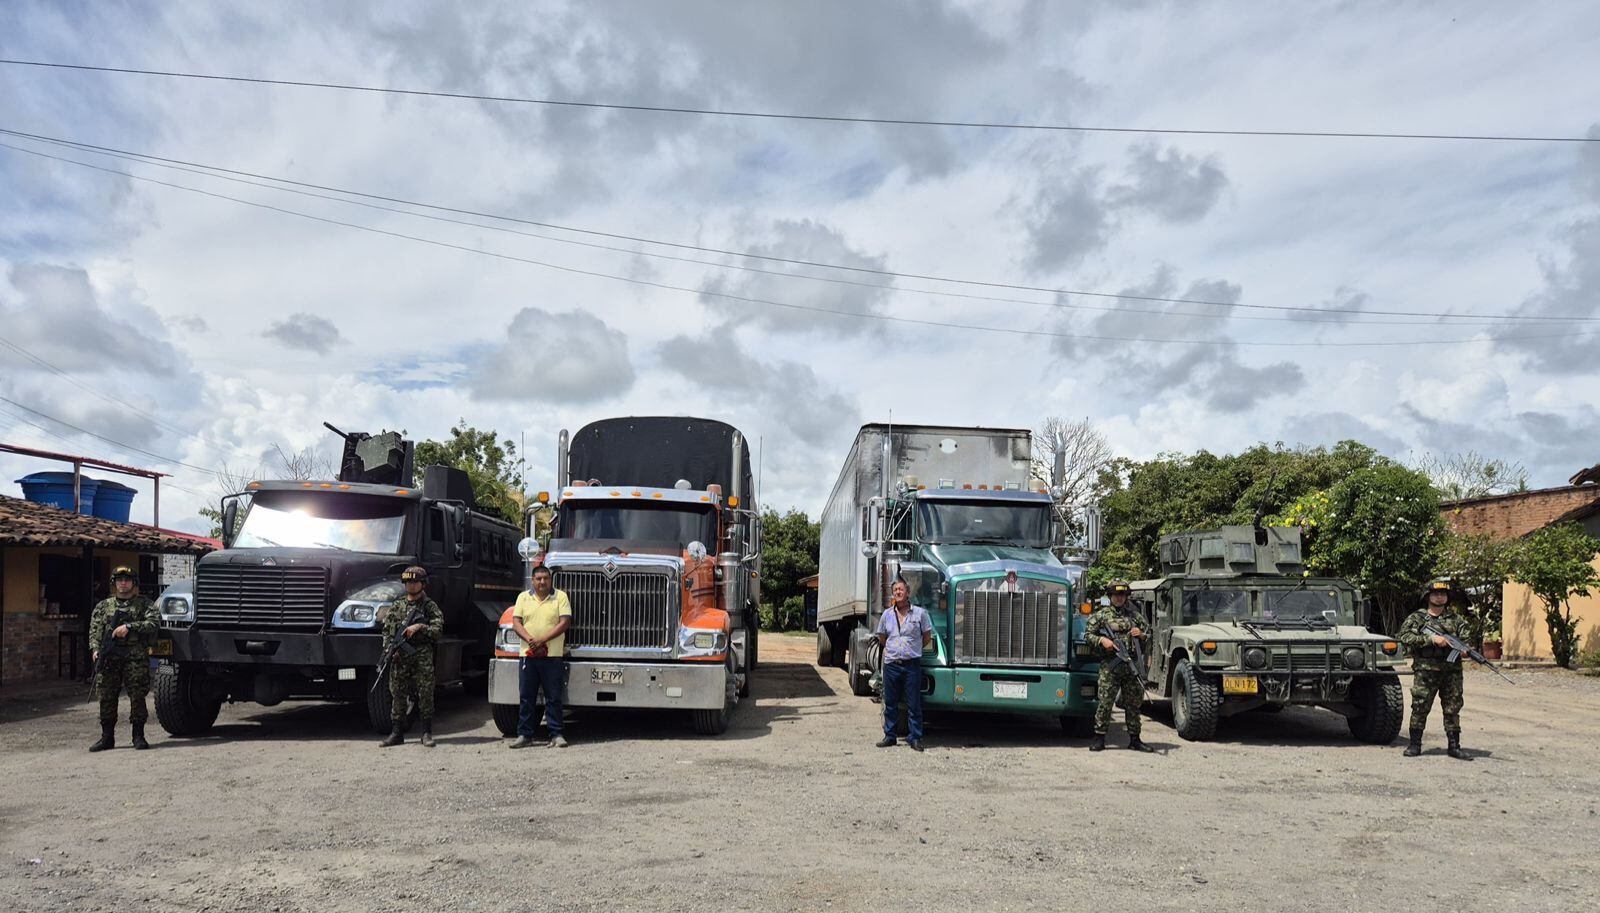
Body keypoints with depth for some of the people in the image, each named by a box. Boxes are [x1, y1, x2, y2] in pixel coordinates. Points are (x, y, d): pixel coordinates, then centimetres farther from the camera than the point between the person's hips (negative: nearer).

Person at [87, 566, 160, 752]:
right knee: (107, 698, 2)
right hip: (109, 657, 3)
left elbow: (152, 623, -7)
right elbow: (95, 629, 10)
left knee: (137, 696, -4)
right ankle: (107, 737, 11)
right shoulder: (103, 606, 17)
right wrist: (96, 649, -6)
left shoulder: (144, 604, 9)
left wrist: (129, 627, -16)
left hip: (136, 657, -3)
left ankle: (138, 736, 4)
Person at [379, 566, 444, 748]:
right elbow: (386, 631, 11)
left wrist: (420, 627, -15)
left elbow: (438, 630, -2)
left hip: (422, 657, -2)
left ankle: (427, 733, 3)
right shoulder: (396, 606, 14)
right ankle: (397, 733, 11)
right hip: (399, 658, 2)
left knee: (426, 694, -4)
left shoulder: (430, 606, 6)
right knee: (397, 695, 4)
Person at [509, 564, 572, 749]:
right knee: (527, 697, 6)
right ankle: (524, 735, 13)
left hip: (553, 656, -2)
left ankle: (556, 735, 5)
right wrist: (530, 639, -14)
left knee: (553, 698, 1)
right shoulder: (523, 597, 10)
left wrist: (543, 640, -15)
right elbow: (516, 622, 3)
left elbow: (565, 622, -6)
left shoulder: (560, 597, 3)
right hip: (528, 655, 2)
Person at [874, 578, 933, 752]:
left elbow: (927, 638, 7)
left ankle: (915, 738, 7)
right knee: (890, 703, 9)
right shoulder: (887, 615, 7)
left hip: (912, 664, -3)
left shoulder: (919, 613, -1)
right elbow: (882, 639, 20)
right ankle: (889, 736, 18)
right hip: (891, 664, 3)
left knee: (914, 703, 0)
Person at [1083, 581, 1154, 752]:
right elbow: (1088, 634, 1)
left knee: (1134, 703, 7)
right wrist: (1102, 640, -16)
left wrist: (1141, 634, 0)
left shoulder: (1133, 616, 16)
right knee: (1105, 703, -5)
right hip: (1109, 666, -4)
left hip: (1132, 666, 4)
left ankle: (1134, 739, 15)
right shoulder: (1101, 615, 5)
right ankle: (1099, 738, 0)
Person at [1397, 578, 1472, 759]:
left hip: (1452, 671, 3)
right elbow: (1404, 637, -10)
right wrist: (1431, 639, -18)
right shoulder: (1416, 618, 3)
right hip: (1425, 670, -3)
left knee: (1452, 708, 5)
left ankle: (1454, 746, 12)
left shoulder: (1456, 618, 13)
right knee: (1420, 707, -2)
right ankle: (1414, 744, 7)